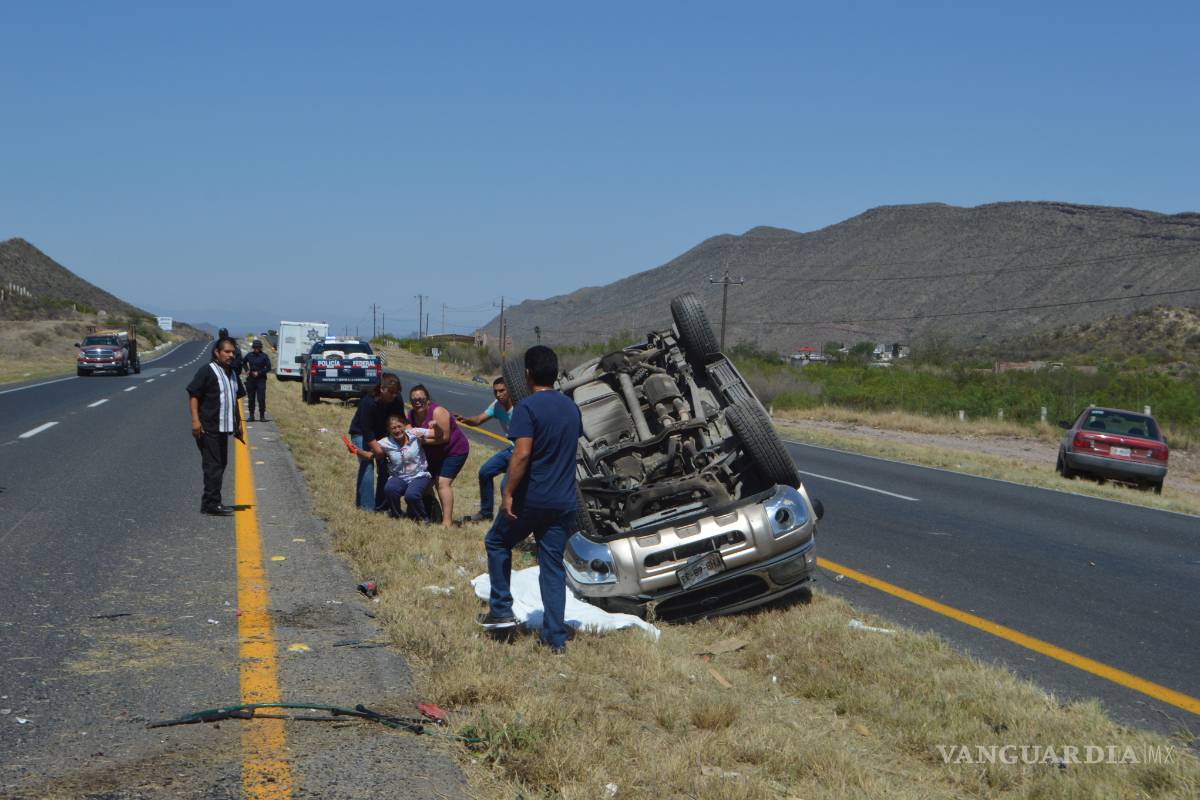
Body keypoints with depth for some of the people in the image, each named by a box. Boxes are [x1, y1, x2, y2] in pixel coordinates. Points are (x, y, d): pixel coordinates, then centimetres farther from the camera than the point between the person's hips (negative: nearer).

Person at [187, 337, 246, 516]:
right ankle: (212, 503, -5)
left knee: (221, 464, 12)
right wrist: (195, 420, -21)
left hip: (223, 427, 9)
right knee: (213, 465, -8)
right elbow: (193, 395, -13)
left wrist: (238, 423, 22)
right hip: (208, 428, -9)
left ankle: (210, 502, 20)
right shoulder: (207, 371, -10)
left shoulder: (232, 373, 16)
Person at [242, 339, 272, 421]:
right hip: (251, 380, 3)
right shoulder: (249, 355, 5)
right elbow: (244, 363, 24)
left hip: (261, 380, -3)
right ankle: (251, 415, 16)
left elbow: (268, 368, -5)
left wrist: (259, 372, -13)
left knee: (261, 399, -8)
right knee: (251, 399, 8)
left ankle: (262, 416, -2)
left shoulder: (264, 356, -4)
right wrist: (247, 370, 7)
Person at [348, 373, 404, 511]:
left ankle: (381, 505, 9)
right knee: (367, 464, -17)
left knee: (384, 465, 0)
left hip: (381, 434, 6)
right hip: (361, 433, -5)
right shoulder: (368, 402, -33)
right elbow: (366, 430, -31)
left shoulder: (397, 401, -17)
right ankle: (366, 505, -15)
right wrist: (376, 449, -32)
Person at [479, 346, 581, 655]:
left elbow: (522, 454, -22)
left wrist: (508, 493, -18)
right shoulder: (570, 407, 10)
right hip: (564, 501, 6)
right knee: (553, 565, 9)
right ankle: (556, 638, 7)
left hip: (532, 498, -6)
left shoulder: (528, 407, -13)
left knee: (497, 542, 18)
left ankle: (501, 610, 15)